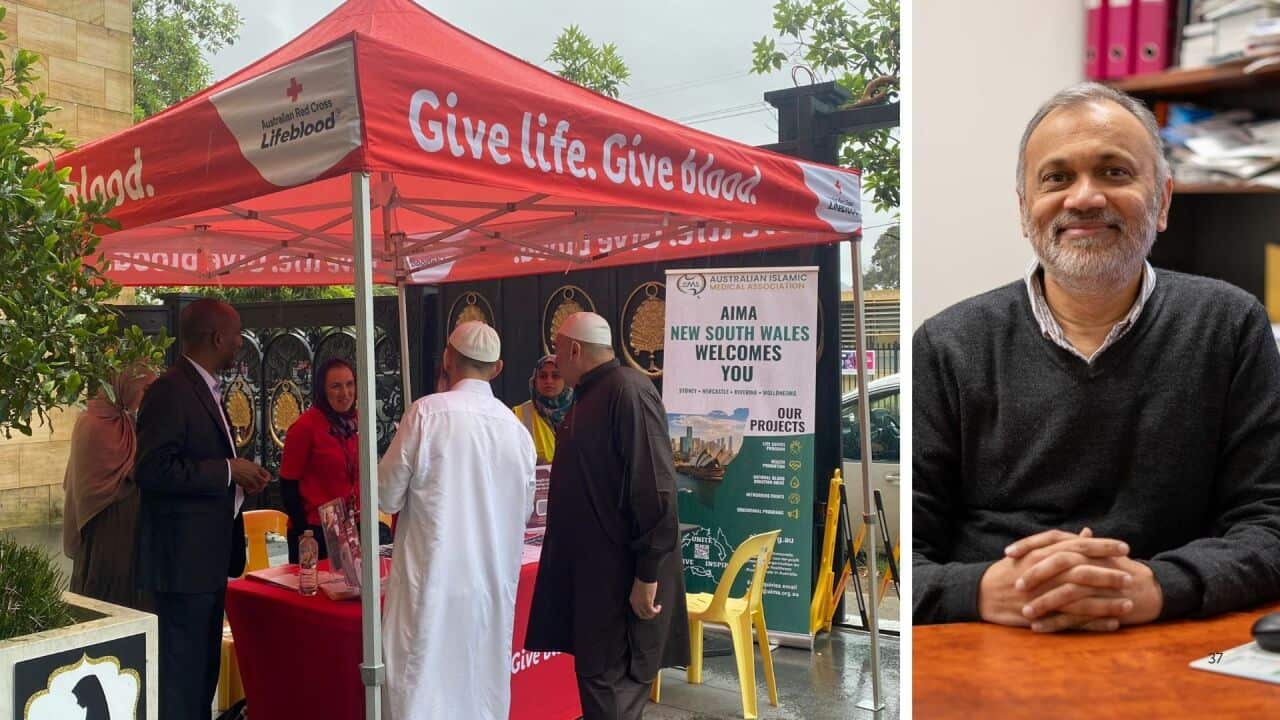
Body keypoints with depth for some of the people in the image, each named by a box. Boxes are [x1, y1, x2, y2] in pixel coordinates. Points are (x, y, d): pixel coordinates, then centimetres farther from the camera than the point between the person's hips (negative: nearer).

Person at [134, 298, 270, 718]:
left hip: (209, 557, 10)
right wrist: (228, 471, -19)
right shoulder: (170, 391, -15)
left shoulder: (205, 389, 16)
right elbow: (153, 470, -24)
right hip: (183, 559, -10)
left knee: (204, 668, 18)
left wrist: (239, 478, 8)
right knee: (181, 673, -3)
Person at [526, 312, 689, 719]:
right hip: (591, 565, 10)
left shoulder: (628, 392, -17)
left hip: (622, 572, -9)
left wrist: (647, 575, -22)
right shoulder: (590, 396, 14)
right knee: (595, 674, 15)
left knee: (610, 683, -3)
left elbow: (655, 491, -23)